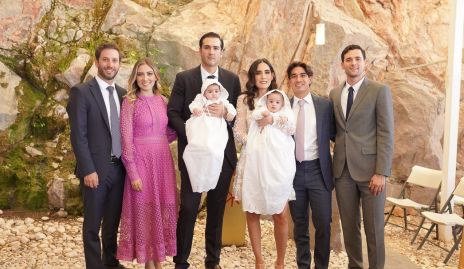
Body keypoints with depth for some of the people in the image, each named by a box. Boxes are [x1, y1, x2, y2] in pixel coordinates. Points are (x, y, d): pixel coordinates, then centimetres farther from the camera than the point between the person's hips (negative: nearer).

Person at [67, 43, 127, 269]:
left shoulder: (123, 94, 10)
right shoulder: (81, 92, -7)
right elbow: (78, 135, -12)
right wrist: (88, 170, -17)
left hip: (119, 168, 5)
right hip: (96, 169, -5)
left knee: (113, 220, 16)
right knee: (93, 224, 6)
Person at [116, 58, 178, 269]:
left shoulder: (163, 101, 9)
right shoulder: (130, 102, -5)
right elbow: (126, 140, -9)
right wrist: (133, 173, -13)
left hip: (163, 161, 5)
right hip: (141, 162, -4)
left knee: (163, 209, 9)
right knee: (144, 210, 4)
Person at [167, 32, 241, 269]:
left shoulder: (232, 79, 8)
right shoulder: (184, 78, 2)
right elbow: (173, 114, -1)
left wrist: (225, 112, -13)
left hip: (222, 153, 2)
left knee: (217, 209, 10)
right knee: (188, 208, -3)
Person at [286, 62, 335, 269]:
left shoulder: (325, 105, 1)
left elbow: (334, 135, 7)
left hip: (318, 170, -1)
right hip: (293, 171, 1)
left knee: (323, 223, 0)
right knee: (299, 224, 11)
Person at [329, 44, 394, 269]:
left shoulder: (380, 91, -3)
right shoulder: (334, 94, 12)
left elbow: (386, 134, -8)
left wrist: (381, 172, -14)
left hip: (369, 169, -4)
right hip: (343, 169, 4)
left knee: (374, 228, 3)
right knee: (349, 226, 12)